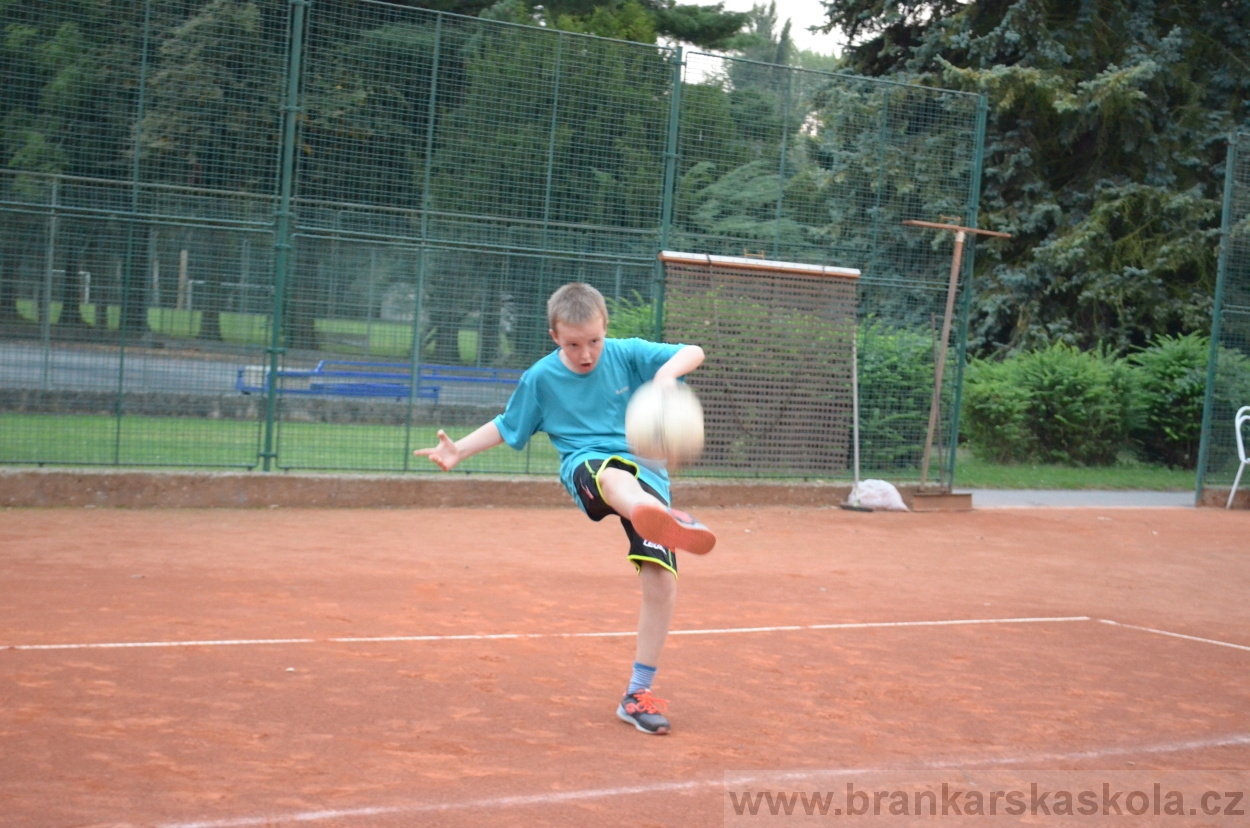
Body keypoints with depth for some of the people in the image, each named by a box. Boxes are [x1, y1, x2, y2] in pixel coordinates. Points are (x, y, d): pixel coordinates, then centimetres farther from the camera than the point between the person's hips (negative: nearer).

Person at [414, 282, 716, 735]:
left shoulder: (628, 354, 3)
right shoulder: (541, 377, 6)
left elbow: (693, 352, -1)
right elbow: (507, 426, 19)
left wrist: (668, 372, -23)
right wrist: (460, 450, 7)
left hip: (645, 470, 2)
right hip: (585, 464, -2)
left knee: (661, 580, -13)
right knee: (615, 477, -42)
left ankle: (638, 694, 3)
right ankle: (670, 521, -83)